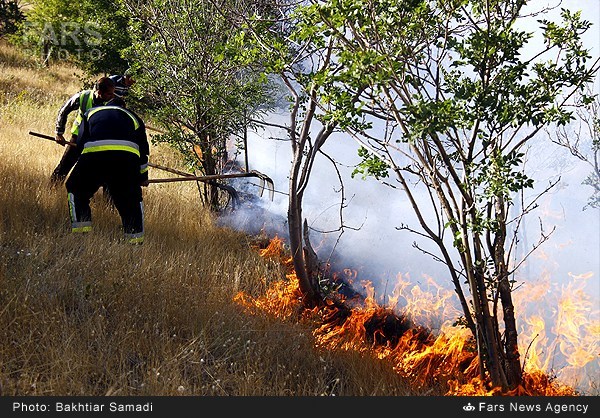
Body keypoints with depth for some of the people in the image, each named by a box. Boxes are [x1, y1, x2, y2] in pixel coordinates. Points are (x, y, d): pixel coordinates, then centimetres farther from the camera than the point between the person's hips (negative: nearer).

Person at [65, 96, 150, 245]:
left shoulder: (91, 112, 32)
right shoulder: (133, 117, 33)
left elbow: (80, 142, 21)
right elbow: (143, 150, 30)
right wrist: (143, 177, 40)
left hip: (94, 155, -1)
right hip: (127, 158, 1)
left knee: (76, 190, 21)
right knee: (132, 198, 17)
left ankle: (81, 227, 11)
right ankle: (135, 238, 15)